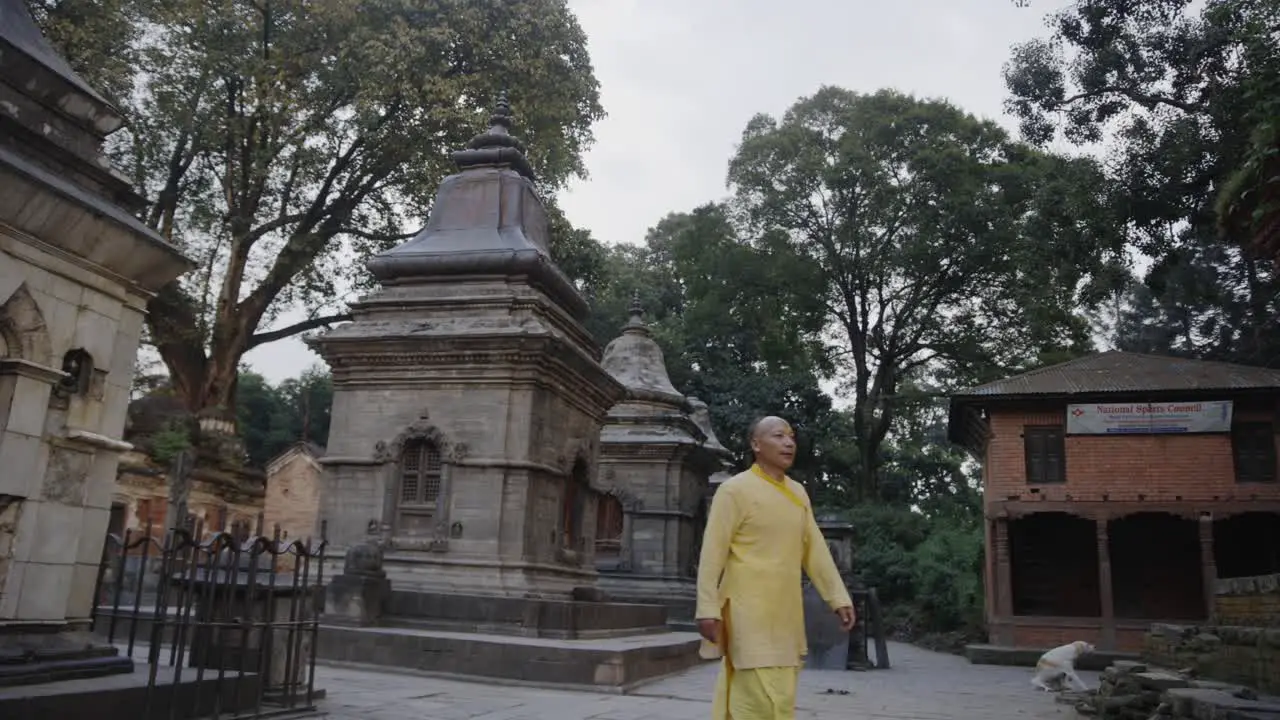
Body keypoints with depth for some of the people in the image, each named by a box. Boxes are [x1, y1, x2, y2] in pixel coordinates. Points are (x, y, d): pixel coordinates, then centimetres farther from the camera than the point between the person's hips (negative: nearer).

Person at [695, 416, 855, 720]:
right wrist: (708, 609, -16)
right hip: (749, 612, -6)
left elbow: (815, 550, 14)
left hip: (785, 613, 7)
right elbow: (713, 553, -11)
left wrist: (838, 597, 8)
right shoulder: (735, 489, -9)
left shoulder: (798, 493, 12)